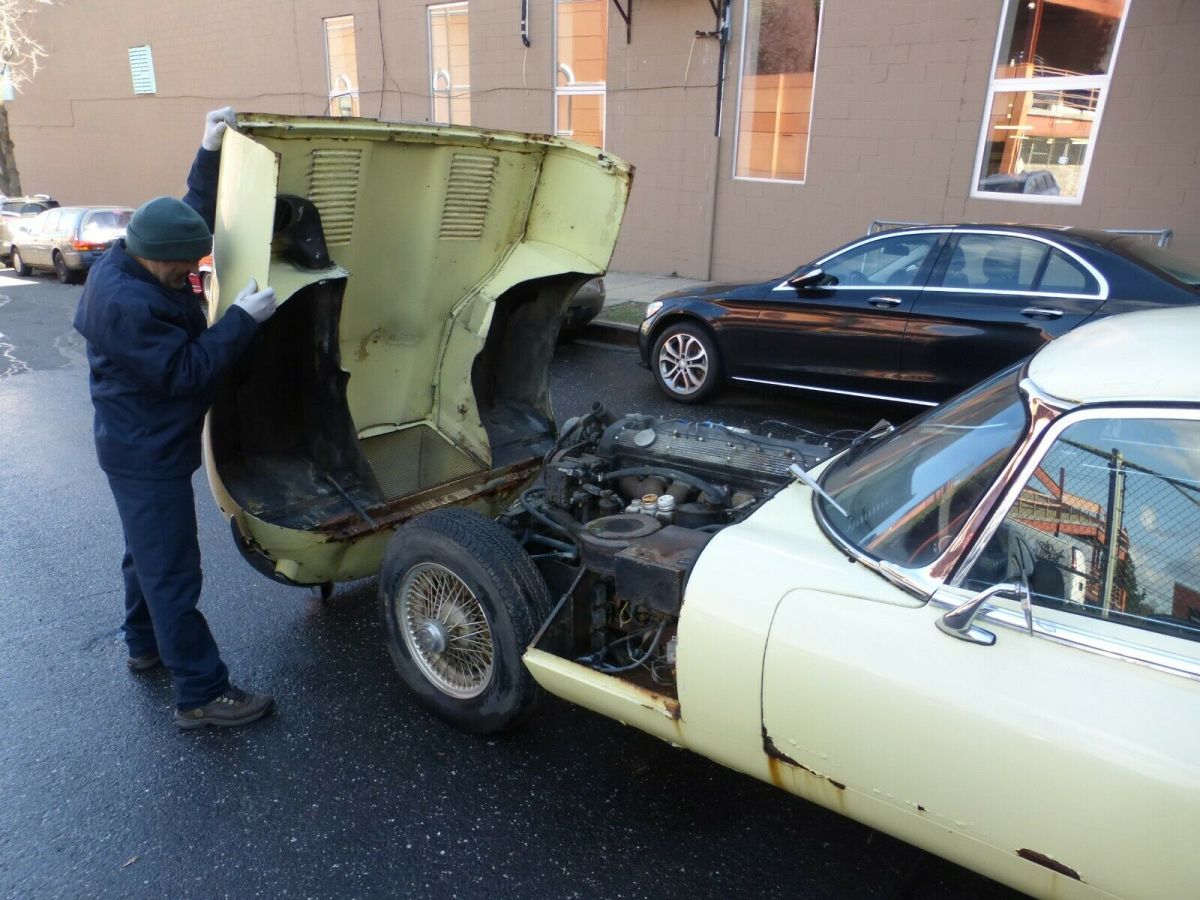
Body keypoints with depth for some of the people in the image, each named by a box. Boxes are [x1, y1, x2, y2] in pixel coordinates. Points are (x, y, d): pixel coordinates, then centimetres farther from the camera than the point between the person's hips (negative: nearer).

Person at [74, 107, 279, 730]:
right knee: (172, 572, -4)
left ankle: (144, 646, 44)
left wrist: (211, 152, 4)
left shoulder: (136, 263, 1)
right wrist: (244, 319, -27)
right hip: (147, 456, -10)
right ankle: (201, 696, 6)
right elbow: (186, 372, -27)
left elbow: (195, 213, 13)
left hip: (146, 446, 10)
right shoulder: (126, 303, -29)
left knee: (149, 552, 24)